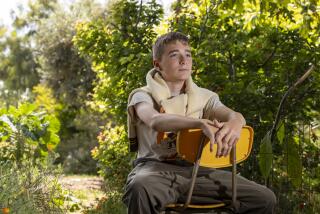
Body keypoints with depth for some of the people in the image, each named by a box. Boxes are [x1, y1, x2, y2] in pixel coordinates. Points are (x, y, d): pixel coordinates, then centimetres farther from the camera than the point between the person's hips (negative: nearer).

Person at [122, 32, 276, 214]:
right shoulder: (144, 96, 1)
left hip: (196, 169, 4)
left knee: (265, 198, -9)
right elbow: (156, 121, -22)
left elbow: (234, 115, -6)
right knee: (140, 190, -41)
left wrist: (235, 123, -32)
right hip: (157, 168, -4)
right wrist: (201, 123, -40)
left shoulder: (204, 96, 14)